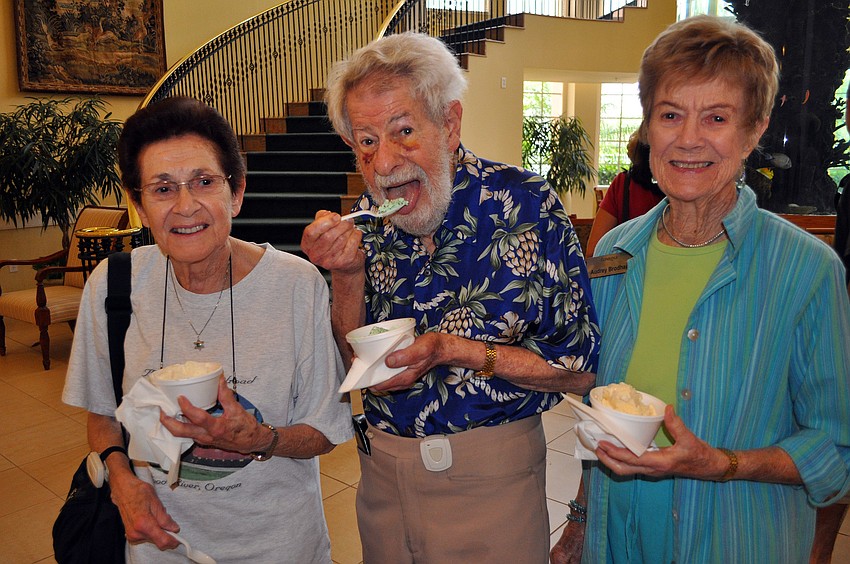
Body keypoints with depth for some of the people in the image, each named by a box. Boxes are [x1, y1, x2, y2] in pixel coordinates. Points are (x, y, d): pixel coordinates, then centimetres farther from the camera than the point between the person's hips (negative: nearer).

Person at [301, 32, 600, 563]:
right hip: (382, 465, 5)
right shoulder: (367, 219, -4)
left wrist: (458, 351, -26)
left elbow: (582, 370, -15)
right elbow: (351, 362, 1)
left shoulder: (525, 202, -17)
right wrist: (349, 276, -16)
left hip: (491, 476, -4)